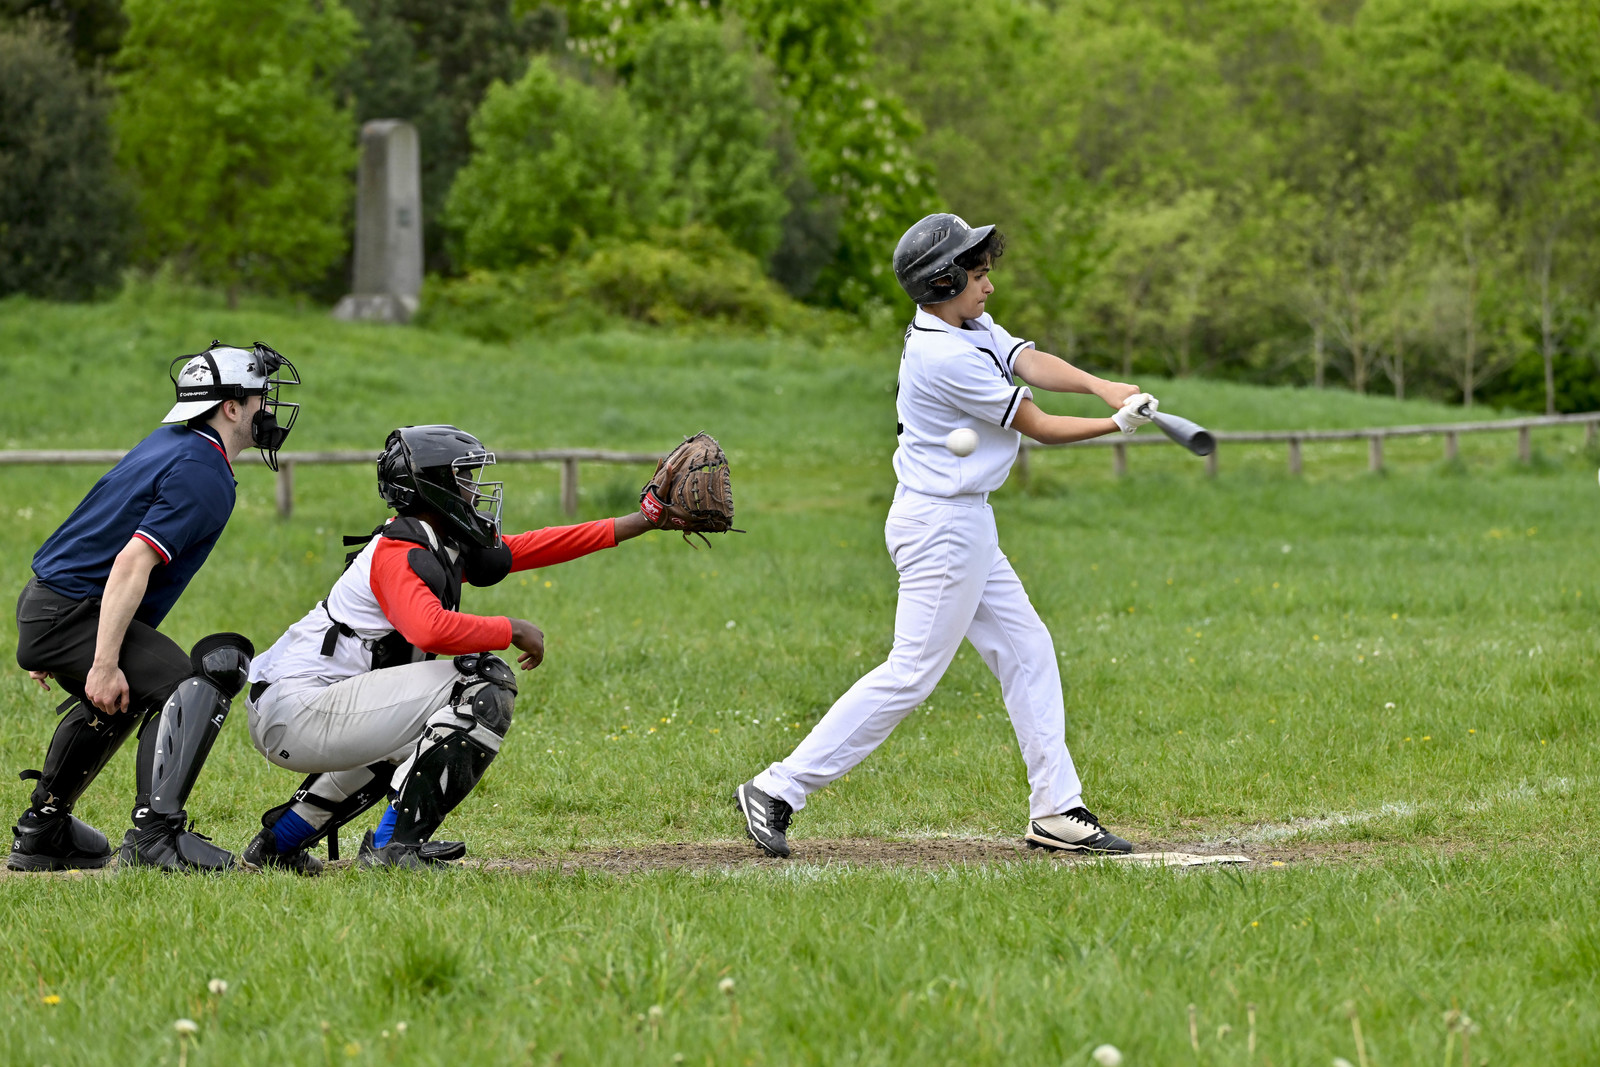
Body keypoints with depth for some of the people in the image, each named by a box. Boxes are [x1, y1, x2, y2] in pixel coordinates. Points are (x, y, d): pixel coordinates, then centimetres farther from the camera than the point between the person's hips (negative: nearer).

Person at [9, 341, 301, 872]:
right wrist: (104, 664, -29)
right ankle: (154, 835, -28)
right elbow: (131, 565, -26)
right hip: (73, 612, -10)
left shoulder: (168, 445, 15)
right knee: (190, 687, -21)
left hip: (42, 604, 10)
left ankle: (41, 830, 40)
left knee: (113, 698, 34)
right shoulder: (206, 475, -15)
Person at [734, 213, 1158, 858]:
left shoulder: (970, 327, 7)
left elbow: (1032, 364, -5)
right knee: (911, 673, -10)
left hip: (965, 523, 11)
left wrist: (1105, 388, -22)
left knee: (1026, 652, 11)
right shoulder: (947, 358, -22)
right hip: (943, 526, -11)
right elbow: (1034, 426, -15)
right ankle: (777, 790, -9)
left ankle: (1056, 811, 13)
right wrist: (1119, 424, -8)